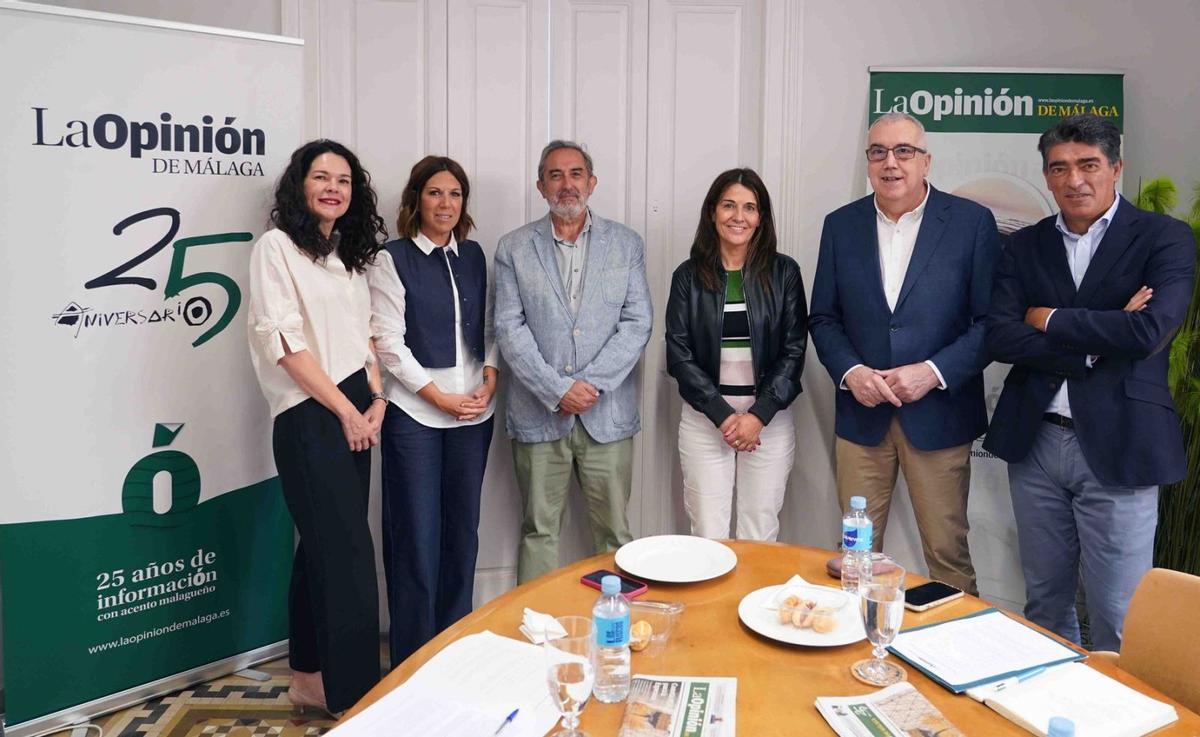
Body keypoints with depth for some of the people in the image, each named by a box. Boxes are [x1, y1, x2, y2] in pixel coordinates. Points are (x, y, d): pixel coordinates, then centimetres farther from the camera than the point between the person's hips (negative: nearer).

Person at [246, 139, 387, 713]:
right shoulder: (277, 247, -5)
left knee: (323, 546, 13)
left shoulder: (349, 255, 16)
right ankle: (356, 694, 3)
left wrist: (375, 400, 2)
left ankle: (310, 676, 24)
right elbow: (284, 341, -13)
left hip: (356, 413, 7)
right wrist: (345, 411, -12)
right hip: (309, 416, -7)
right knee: (349, 554, -7)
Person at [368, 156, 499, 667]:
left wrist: (489, 382, -3)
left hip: (474, 413, 5)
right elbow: (389, 343, -8)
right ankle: (413, 658, 14)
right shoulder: (392, 260, -3)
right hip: (415, 413, -4)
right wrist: (441, 397, -12)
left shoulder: (474, 256, 11)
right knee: (416, 534, 0)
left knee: (462, 529, 10)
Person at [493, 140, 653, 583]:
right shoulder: (514, 248, 5)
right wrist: (557, 390, -12)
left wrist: (591, 382, -11)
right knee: (538, 530, 9)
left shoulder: (626, 244, 7)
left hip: (607, 412, 0)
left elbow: (637, 323, 0)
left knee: (614, 531, 7)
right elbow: (509, 329, -2)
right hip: (538, 414, 0)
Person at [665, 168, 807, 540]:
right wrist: (722, 414, -10)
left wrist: (759, 415, -9)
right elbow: (678, 353, -1)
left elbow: (794, 351, 0)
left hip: (769, 418, 0)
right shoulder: (689, 275, 3)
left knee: (759, 535, 4)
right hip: (704, 418, 0)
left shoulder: (783, 272, 3)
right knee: (708, 534, 2)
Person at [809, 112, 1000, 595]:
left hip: (938, 415, -2)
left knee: (947, 552, 7)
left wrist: (933, 372, -16)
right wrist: (850, 371, -10)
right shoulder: (841, 225, 6)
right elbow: (823, 318, 8)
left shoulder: (971, 222, -3)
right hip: (861, 414, 3)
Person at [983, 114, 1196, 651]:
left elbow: (1149, 331, -18)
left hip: (1117, 446, -3)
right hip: (1036, 443, 4)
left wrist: (1051, 320, -8)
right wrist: (1094, 340, -14)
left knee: (1117, 618, 3)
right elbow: (999, 338, -6)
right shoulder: (1025, 247, 8)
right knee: (1044, 601, 17)